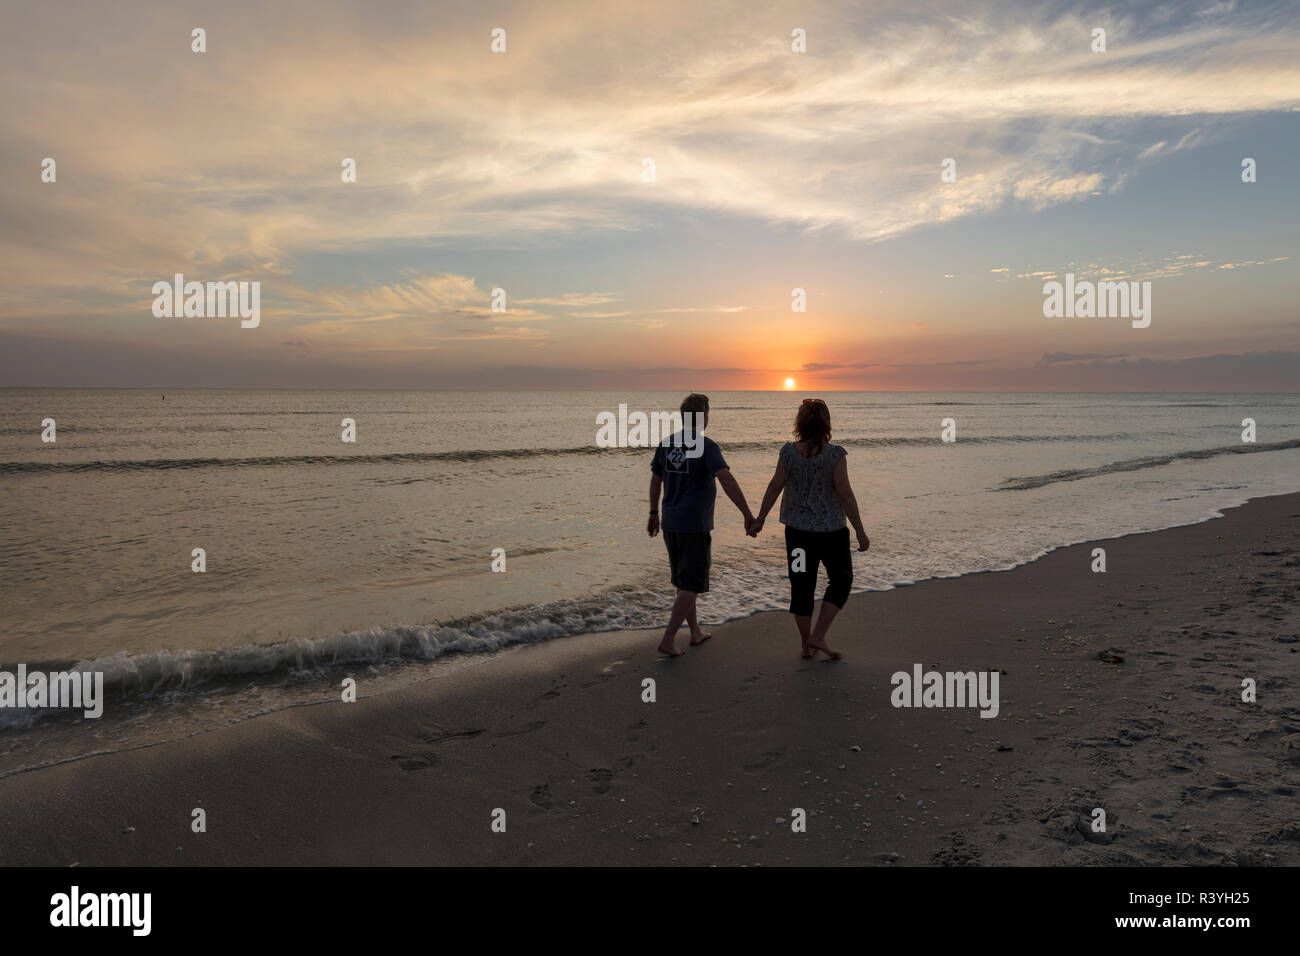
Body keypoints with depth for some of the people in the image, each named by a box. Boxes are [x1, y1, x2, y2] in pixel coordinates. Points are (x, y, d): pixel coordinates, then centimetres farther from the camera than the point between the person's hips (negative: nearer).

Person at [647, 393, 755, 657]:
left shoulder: (666, 444, 5)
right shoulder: (706, 446, -15)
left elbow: (655, 480, 15)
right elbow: (727, 480, -26)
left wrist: (653, 514, 27)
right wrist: (748, 514, -23)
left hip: (670, 525, 7)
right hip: (695, 527, -7)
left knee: (684, 580, 19)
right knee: (691, 586, 1)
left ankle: (696, 632, 30)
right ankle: (668, 640, -5)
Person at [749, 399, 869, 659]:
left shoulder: (789, 451, -6)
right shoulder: (834, 454, -16)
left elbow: (775, 486, -2)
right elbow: (845, 494, -16)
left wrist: (760, 519, 8)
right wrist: (861, 532, -10)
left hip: (797, 529, 4)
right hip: (830, 529, -3)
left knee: (801, 585, 12)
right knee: (840, 580, 15)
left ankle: (807, 645, 21)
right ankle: (818, 636, 6)